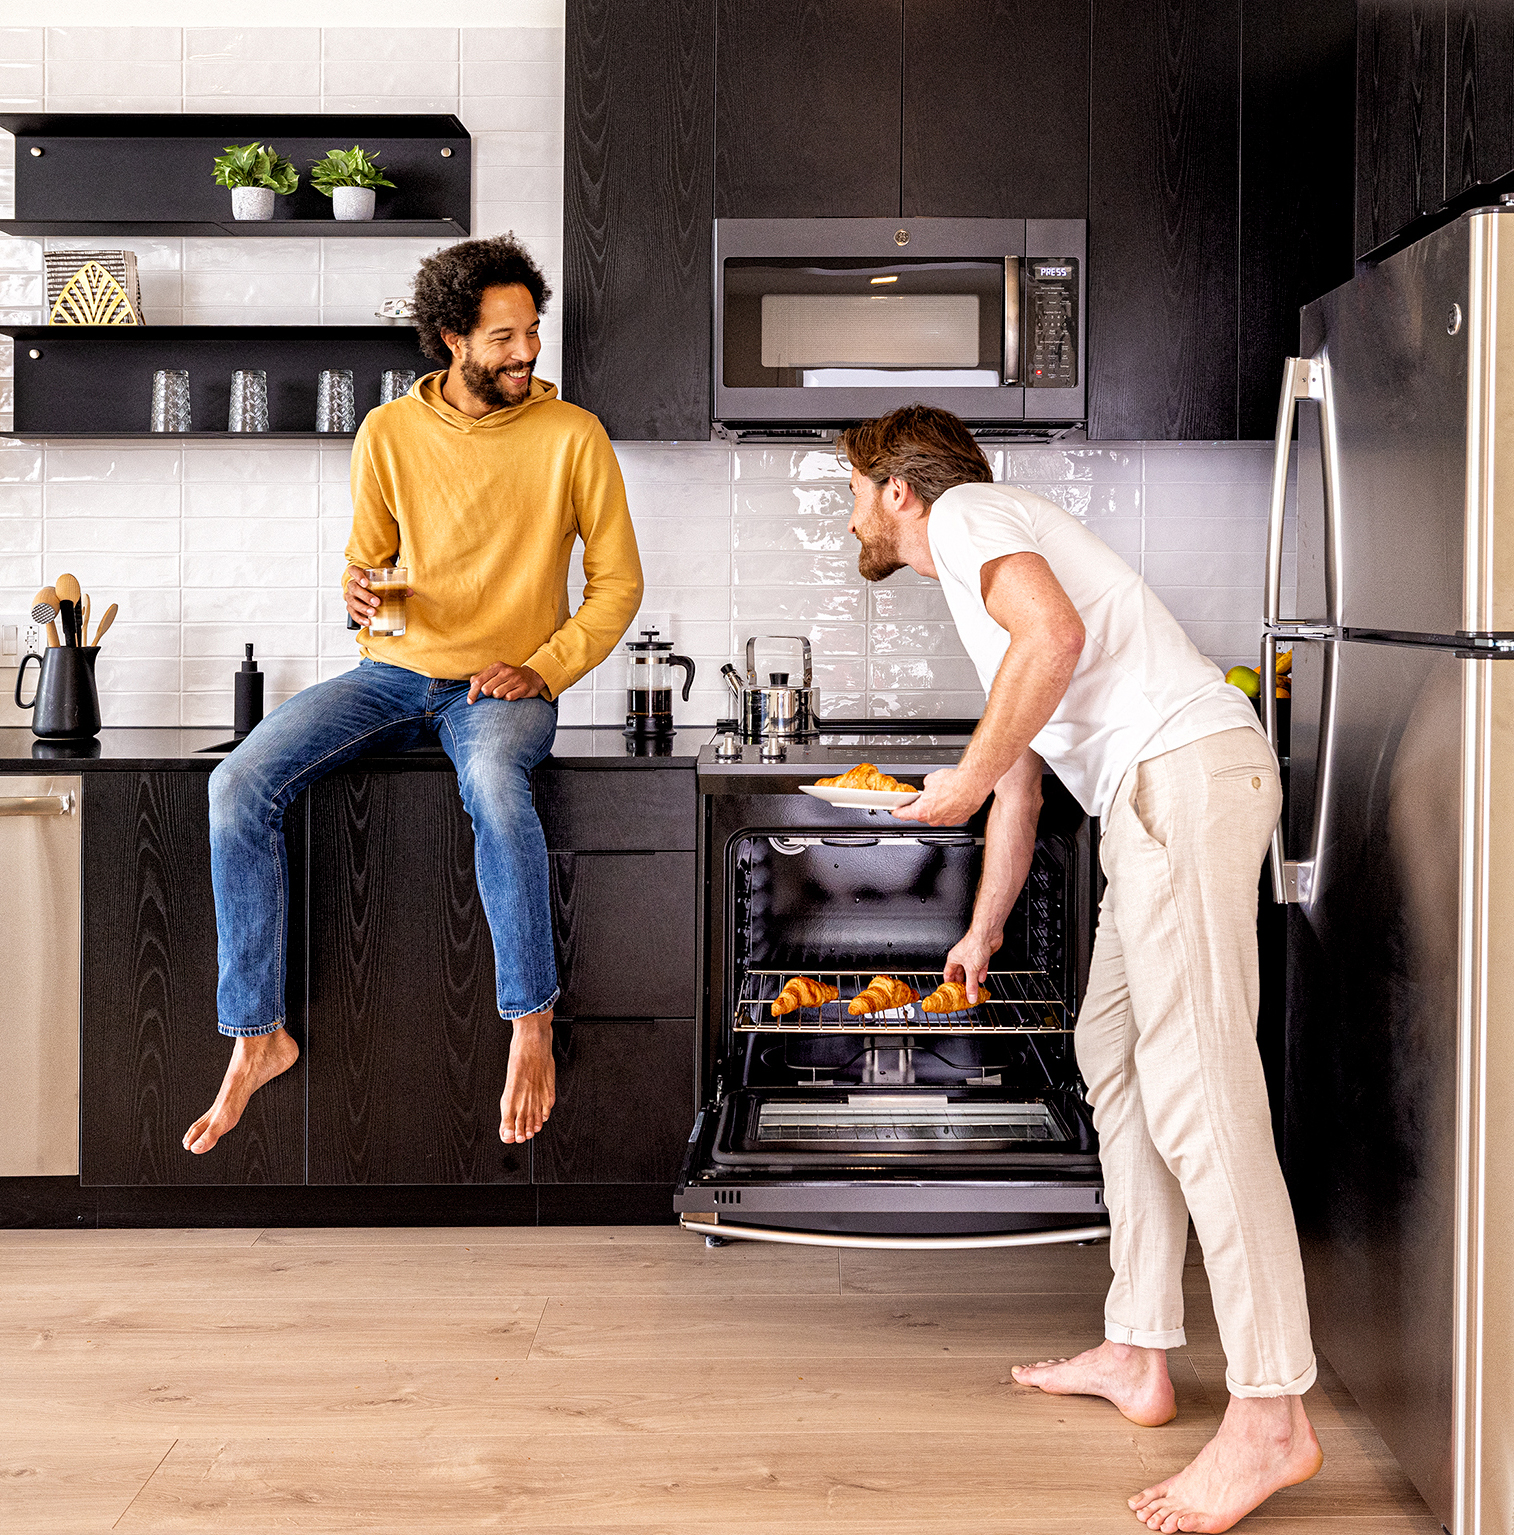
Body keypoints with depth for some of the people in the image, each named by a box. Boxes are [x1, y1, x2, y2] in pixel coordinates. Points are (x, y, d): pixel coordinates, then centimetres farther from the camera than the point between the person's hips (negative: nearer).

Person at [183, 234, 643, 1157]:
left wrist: (543, 669, -11)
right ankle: (259, 1037, -10)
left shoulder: (572, 435, -2)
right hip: (394, 671, 3)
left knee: (494, 780, -40)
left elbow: (618, 583, 2)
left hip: (505, 686, -3)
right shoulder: (390, 433, 4)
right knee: (240, 785, -20)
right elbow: (367, 561, 14)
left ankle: (532, 1029, -23)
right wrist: (357, 594, -11)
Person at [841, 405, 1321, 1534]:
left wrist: (964, 780, -7)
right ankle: (1137, 1355, 20)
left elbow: (1054, 636, -18)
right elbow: (1022, 778, 37)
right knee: (1116, 1053, 15)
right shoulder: (987, 579, 32)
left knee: (1195, 1086, -14)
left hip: (1183, 773, -11)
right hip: (1159, 798, 11)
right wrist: (982, 931, 44)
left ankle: (1271, 1418, -13)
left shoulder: (967, 513, 4)